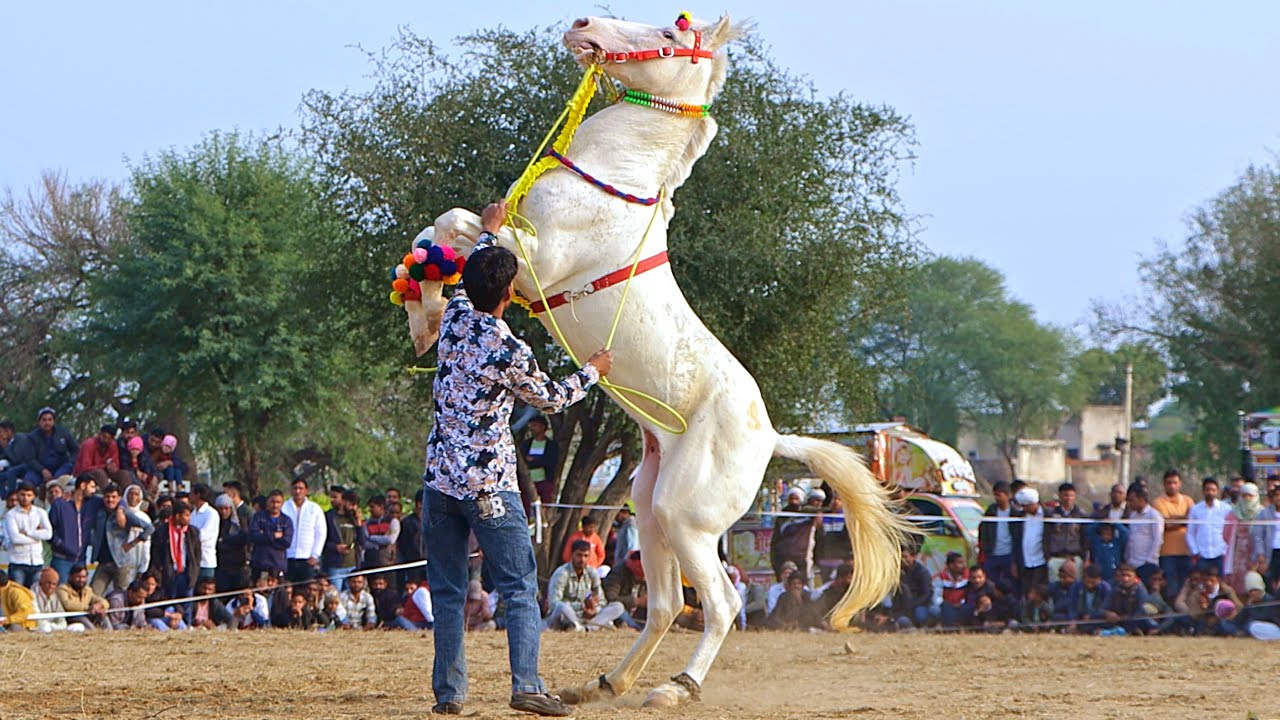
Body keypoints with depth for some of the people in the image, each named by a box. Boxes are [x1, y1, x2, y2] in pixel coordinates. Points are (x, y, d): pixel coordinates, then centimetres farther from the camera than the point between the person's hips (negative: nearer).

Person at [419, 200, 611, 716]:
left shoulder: (454, 319, 1)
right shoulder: (510, 353, -13)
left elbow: (469, 284, 26)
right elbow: (551, 399, 5)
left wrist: (488, 232, 41)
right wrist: (592, 372, 23)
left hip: (440, 479, 5)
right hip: (489, 485, -5)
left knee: (447, 590, 9)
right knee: (520, 586, 1)